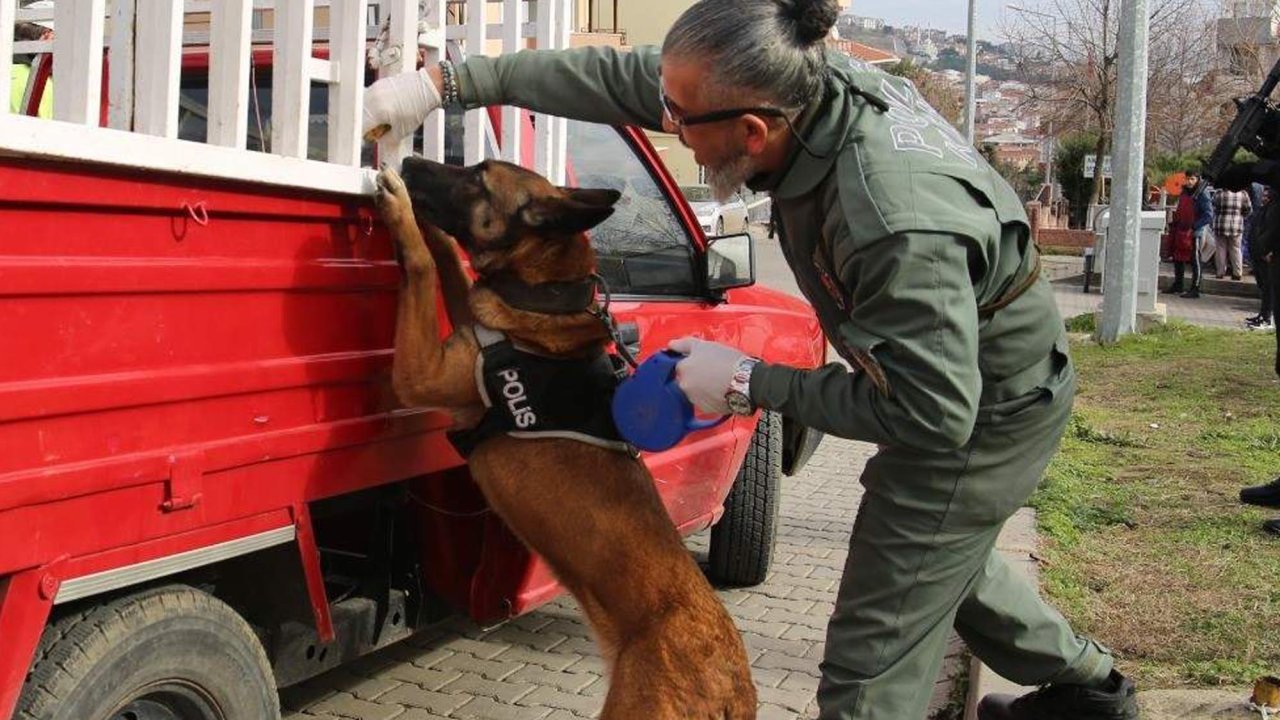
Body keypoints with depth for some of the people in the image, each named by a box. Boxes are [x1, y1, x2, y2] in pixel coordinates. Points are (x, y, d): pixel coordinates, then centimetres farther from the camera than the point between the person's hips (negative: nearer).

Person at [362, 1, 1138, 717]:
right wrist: (446, 82, -8)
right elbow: (617, 76, -9)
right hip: (954, 373, 9)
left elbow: (933, 417, -31)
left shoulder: (898, 226, -41)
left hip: (985, 416, -9)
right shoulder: (809, 83, -18)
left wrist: (753, 383, -25)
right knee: (943, 559, 32)